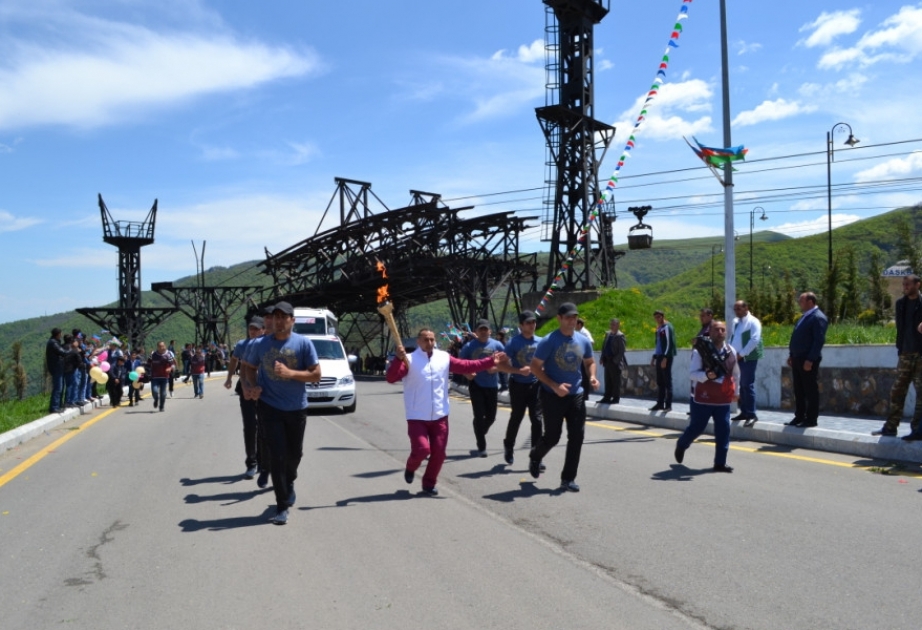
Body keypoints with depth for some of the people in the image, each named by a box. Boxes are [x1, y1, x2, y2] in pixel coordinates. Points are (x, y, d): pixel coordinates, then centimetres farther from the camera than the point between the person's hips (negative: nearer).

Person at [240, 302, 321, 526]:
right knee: (277, 455, -5)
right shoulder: (259, 344, -5)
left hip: (297, 408, 1)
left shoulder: (304, 343, -8)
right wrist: (250, 387, -10)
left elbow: (316, 374, -8)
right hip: (270, 407, -1)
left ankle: (289, 484, 48)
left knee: (294, 454, 16)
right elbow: (248, 367, 10)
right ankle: (282, 506, 5)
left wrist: (291, 373, -23)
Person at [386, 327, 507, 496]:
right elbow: (391, 378, -18)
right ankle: (410, 468, 20)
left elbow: (466, 366, 9)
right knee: (422, 449, -14)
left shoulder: (444, 358, 6)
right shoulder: (409, 360, -7)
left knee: (438, 452, 5)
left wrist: (490, 361, 5)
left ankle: (429, 483, 24)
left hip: (439, 416, 4)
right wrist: (399, 359, -34)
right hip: (417, 417, -4)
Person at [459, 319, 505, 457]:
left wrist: (496, 368, -16)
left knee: (491, 416, 10)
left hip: (492, 385, 3)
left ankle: (480, 435, 38)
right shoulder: (469, 346, -3)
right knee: (479, 416, -6)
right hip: (476, 384, -3)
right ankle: (481, 447, 2)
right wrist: (467, 373, -17)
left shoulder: (497, 345, 1)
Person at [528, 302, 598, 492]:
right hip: (553, 396, -4)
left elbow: (590, 362, 18)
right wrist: (554, 386, -20)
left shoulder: (583, 341, 3)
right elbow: (535, 366, -10)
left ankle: (568, 479, 11)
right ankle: (535, 457, 37)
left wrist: (592, 377, -3)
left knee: (576, 436, -1)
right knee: (552, 437, 3)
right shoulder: (549, 341, -12)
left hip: (576, 395, 4)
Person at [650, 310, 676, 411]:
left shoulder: (667, 327, -9)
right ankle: (660, 404, 15)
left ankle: (668, 405, -2)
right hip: (659, 357, 9)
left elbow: (669, 343, -16)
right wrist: (654, 357, 18)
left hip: (666, 357, -9)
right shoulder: (659, 328, 18)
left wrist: (665, 358, -20)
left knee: (667, 381, -5)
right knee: (660, 382, 10)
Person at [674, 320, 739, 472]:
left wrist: (736, 391, 26)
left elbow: (736, 373, 20)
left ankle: (720, 463, 7)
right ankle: (681, 446, 36)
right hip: (704, 398, -4)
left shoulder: (731, 351, 6)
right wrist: (706, 375, -30)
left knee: (723, 429, -1)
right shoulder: (700, 351, -10)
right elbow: (692, 373, -12)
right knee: (696, 427, 7)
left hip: (723, 399, 4)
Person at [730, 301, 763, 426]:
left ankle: (751, 414, -5)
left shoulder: (753, 322, -9)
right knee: (741, 386, 10)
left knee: (748, 385, -8)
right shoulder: (735, 322, 15)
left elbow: (754, 340, -17)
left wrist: (742, 353, -17)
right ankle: (744, 412, 18)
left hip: (748, 358, -7)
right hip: (737, 358, 7)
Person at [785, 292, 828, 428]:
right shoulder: (805, 316, 17)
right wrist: (791, 355, 16)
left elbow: (819, 340, -18)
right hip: (797, 358, 9)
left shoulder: (818, 317, -12)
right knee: (798, 390, 13)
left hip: (808, 360, -9)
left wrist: (810, 360, -22)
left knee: (810, 390, -1)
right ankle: (799, 417, 21)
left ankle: (811, 419, 5)